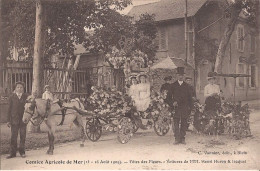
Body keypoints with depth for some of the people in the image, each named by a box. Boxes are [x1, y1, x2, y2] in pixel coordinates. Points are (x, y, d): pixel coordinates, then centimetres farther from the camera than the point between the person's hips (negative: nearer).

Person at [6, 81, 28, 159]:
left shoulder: (26, 96, 4)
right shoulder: (12, 97, 3)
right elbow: (9, 109, 4)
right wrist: (8, 120, 1)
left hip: (23, 119, 0)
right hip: (14, 119, 0)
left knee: (23, 136, 5)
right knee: (13, 136, 1)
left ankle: (22, 152, 17)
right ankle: (12, 153, 10)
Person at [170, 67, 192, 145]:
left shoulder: (186, 86, 13)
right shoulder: (173, 85, 10)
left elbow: (189, 97, 11)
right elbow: (171, 95, 6)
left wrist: (189, 106, 3)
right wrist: (173, 102, -9)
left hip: (185, 107, 1)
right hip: (176, 107, -1)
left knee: (184, 123, 2)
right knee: (176, 123, -8)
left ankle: (182, 138, 8)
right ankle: (177, 138, -7)